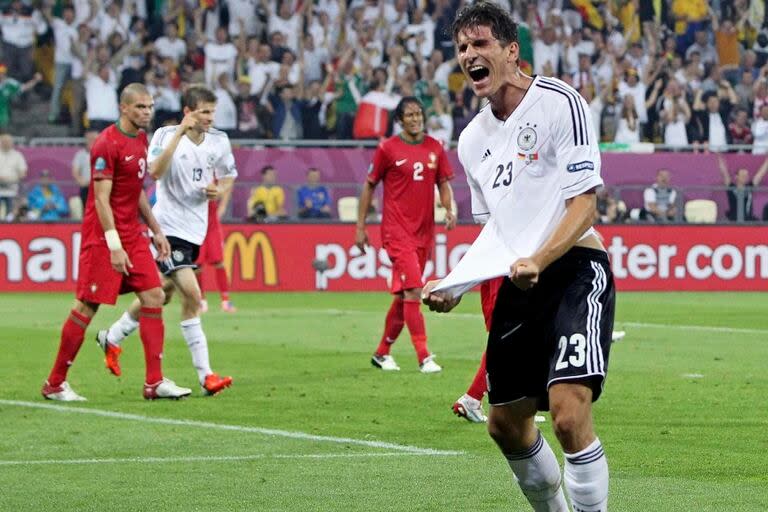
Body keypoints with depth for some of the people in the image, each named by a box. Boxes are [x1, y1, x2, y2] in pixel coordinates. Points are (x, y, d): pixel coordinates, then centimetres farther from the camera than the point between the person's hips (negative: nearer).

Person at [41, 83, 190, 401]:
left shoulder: (141, 139, 11)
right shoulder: (107, 144, -16)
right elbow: (101, 199, -19)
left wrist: (156, 230, 19)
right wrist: (114, 246, -24)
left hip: (132, 233, 9)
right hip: (103, 236, -9)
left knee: (153, 296, 0)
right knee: (87, 306, -4)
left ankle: (154, 382, 1)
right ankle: (55, 383, 6)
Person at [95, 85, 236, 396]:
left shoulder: (219, 141, 5)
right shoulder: (166, 135, -10)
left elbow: (228, 177, 20)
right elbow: (156, 171, -26)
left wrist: (219, 189, -4)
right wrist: (181, 132, -27)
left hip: (195, 230, 6)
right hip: (168, 226, -6)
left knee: (162, 294, 8)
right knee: (191, 295, -13)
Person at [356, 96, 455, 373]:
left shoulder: (435, 148, 7)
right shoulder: (388, 148, -4)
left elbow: (443, 184, 14)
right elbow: (369, 186, 2)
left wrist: (449, 210, -6)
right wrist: (360, 227, 1)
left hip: (424, 231, 5)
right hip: (397, 230, -5)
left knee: (403, 294, 12)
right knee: (413, 289, -15)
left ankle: (382, 352, 26)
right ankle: (424, 357, -17)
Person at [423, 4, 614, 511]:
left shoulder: (560, 103, -8)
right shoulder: (473, 139, 15)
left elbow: (584, 204, -14)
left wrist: (538, 262, -27)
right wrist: (454, 286, 11)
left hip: (574, 268, -8)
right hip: (520, 284, 8)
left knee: (569, 415, -23)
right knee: (506, 423, 12)